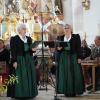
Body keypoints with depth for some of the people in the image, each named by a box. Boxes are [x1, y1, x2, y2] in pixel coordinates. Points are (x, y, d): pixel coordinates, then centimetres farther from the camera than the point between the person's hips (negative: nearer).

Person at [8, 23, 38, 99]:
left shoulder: (29, 39, 12)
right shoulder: (14, 39, -6)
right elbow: (13, 51, -11)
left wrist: (33, 49, -5)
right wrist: (14, 61, -17)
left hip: (29, 60, 6)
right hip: (19, 60, -6)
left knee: (29, 77, 8)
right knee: (19, 78, -4)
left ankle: (29, 93, 17)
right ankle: (19, 94, 4)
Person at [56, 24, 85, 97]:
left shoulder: (76, 37, 2)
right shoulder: (60, 38, 12)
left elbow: (79, 48, -3)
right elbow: (58, 47, 13)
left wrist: (79, 57, -11)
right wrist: (58, 48, -11)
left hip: (73, 57, -3)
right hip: (63, 58, 3)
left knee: (74, 74, -4)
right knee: (64, 74, 1)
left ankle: (74, 91, 2)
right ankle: (66, 91, 6)